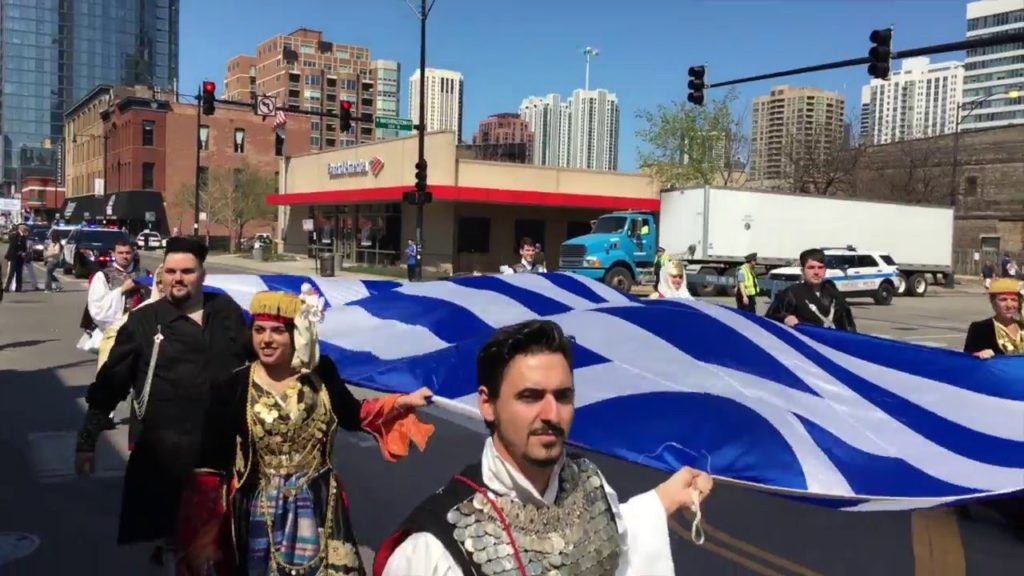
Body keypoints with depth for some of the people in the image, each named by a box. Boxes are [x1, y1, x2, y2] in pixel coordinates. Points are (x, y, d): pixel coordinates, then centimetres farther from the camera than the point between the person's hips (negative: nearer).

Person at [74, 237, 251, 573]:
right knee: (173, 533, 9)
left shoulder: (227, 312, 4)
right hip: (164, 452, -2)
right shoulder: (143, 322, -3)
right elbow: (110, 384, -1)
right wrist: (87, 441, -2)